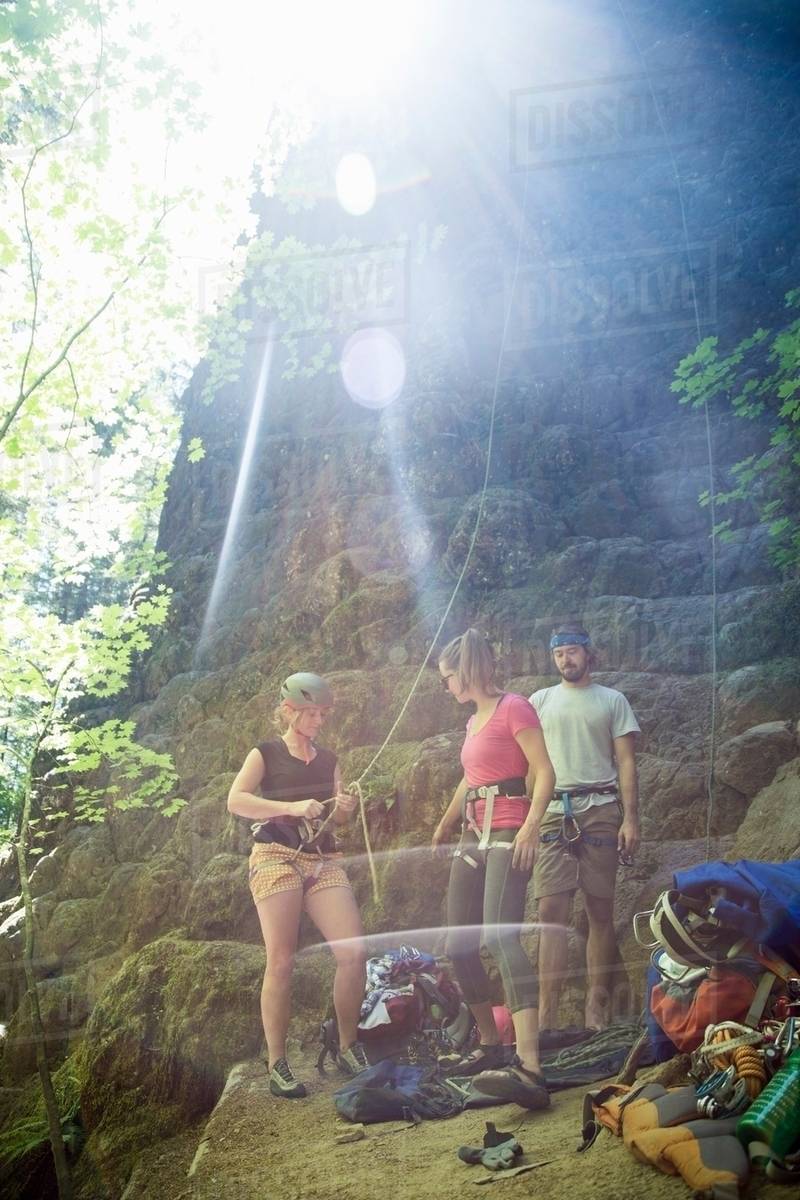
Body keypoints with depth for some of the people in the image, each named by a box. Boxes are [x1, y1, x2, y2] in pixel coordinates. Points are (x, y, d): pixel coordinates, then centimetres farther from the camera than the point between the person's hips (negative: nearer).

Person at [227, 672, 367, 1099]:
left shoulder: (327, 760, 19)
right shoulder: (266, 754, 5)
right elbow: (235, 800, -11)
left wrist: (344, 810, -5)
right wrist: (292, 807, -22)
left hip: (323, 861, 4)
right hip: (276, 857, -4)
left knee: (353, 952, -11)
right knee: (280, 963, -9)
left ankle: (349, 1048, 4)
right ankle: (276, 1064, -4)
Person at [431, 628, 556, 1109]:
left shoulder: (514, 708, -5)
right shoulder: (475, 721, 20)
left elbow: (544, 772, -13)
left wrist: (531, 825, -27)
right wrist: (446, 824, 48)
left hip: (508, 832, -9)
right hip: (473, 836, 9)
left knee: (502, 937, -26)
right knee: (460, 945, 7)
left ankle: (530, 1069, -41)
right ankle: (491, 1046, 22)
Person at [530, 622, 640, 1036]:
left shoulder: (612, 701, 12)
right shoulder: (540, 701, 16)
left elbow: (626, 763, 7)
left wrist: (630, 819, -3)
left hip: (600, 811, 0)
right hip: (553, 812, 0)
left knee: (600, 910, 0)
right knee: (552, 912, -8)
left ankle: (597, 1009, 5)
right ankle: (547, 1016, -12)